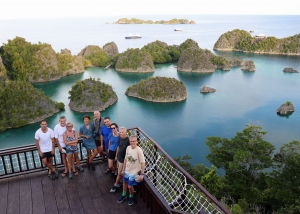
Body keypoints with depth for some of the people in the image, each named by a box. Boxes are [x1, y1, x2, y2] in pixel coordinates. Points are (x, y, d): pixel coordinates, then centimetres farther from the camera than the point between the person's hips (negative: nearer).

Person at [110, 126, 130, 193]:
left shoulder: (128, 140, -25)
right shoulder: (120, 138, -3)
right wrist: (116, 156, 17)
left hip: (123, 160, -7)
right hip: (119, 158, 7)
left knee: (120, 173, 8)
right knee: (119, 172, 21)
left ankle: (115, 185, 22)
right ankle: (119, 182, 38)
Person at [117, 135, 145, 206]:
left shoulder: (139, 150, -26)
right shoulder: (128, 148, -8)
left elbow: (143, 162, -23)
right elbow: (126, 159, 4)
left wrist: (142, 174, -24)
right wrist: (123, 169, 10)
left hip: (134, 172, -6)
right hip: (126, 170, 6)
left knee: (130, 186, 3)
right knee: (124, 182, 23)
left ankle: (131, 197, 34)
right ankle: (124, 195, 49)